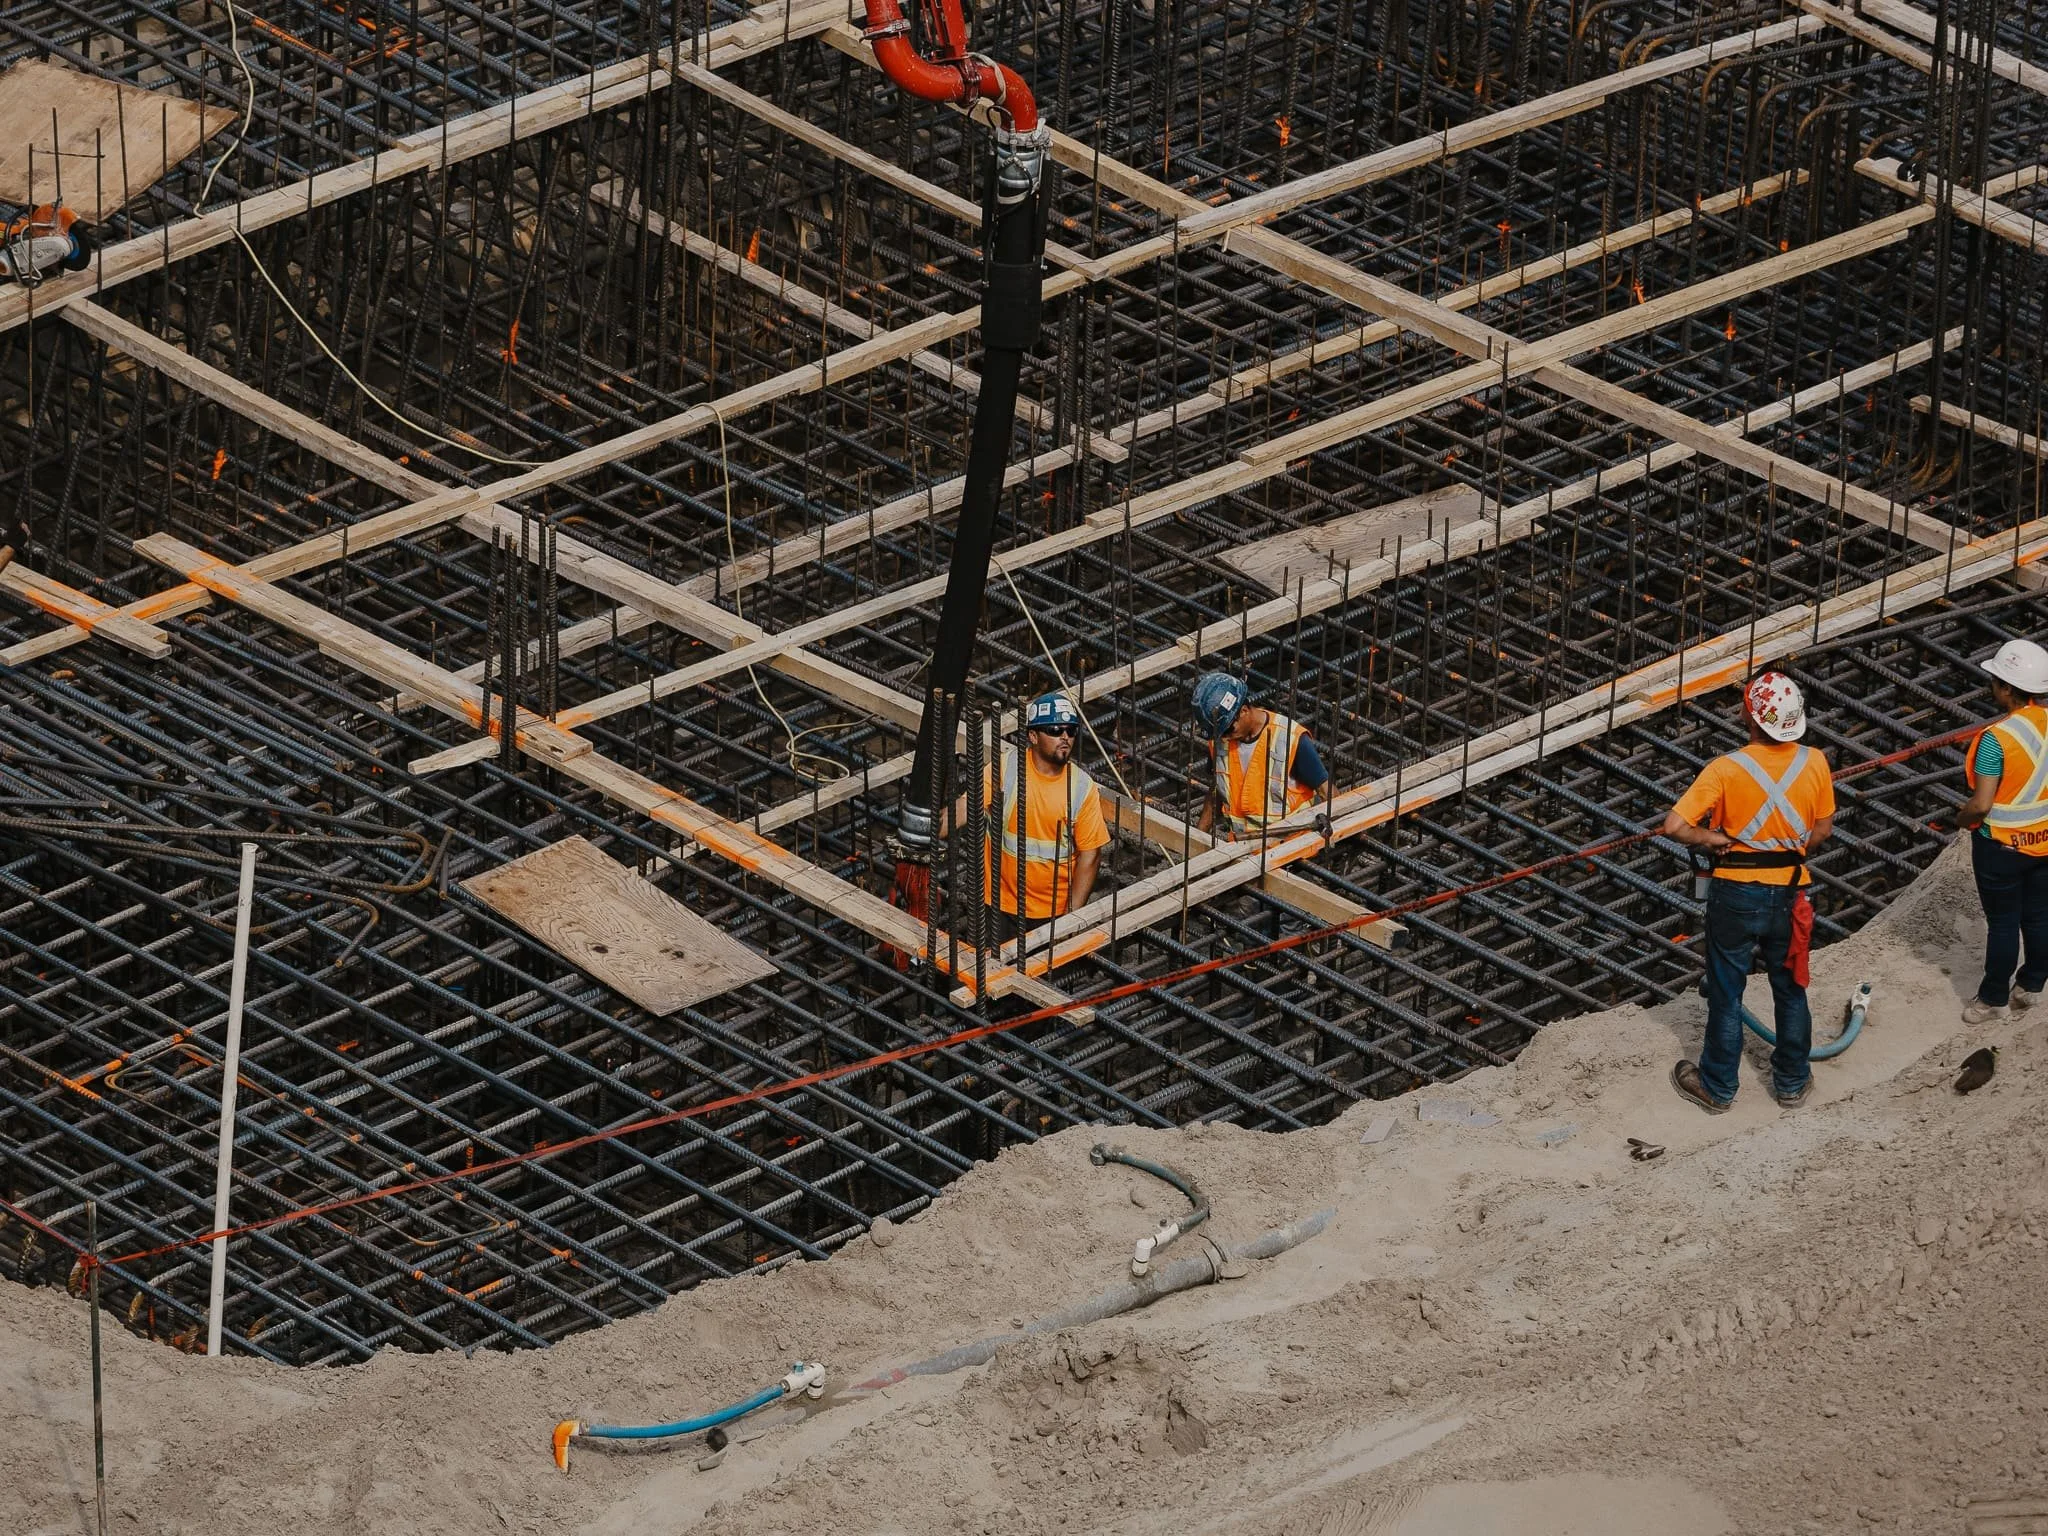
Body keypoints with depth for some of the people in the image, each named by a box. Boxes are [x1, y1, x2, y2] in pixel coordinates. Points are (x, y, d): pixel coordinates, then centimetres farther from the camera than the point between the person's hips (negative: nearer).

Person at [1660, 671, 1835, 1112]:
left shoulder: (1727, 770, -22)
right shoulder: (1814, 763, -11)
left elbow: (1674, 826, -26)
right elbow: (1823, 829, 2)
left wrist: (1713, 838, -9)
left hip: (1736, 894, -3)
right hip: (1789, 891, 3)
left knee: (1726, 993, 14)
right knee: (1790, 989, 21)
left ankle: (1717, 1087, 27)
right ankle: (1792, 1081, 35)